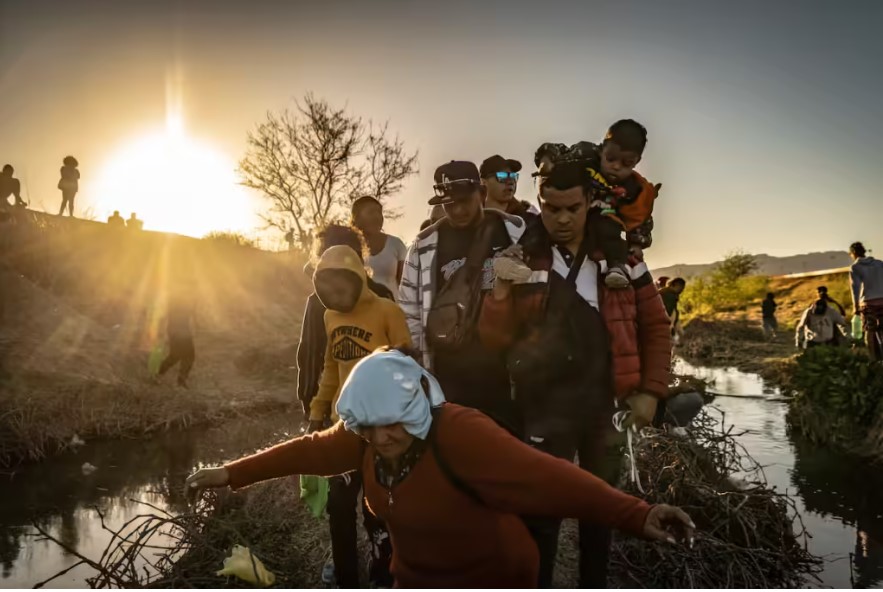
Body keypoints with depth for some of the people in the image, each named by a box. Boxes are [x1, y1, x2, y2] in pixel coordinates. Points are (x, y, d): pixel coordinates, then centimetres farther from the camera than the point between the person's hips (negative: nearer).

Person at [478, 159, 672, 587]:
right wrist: (501, 289, -21)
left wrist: (651, 390, 2)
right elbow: (494, 339, -5)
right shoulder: (522, 260, -4)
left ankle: (594, 584, 39)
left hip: (604, 405, 2)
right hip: (542, 408, -2)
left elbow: (654, 324, 7)